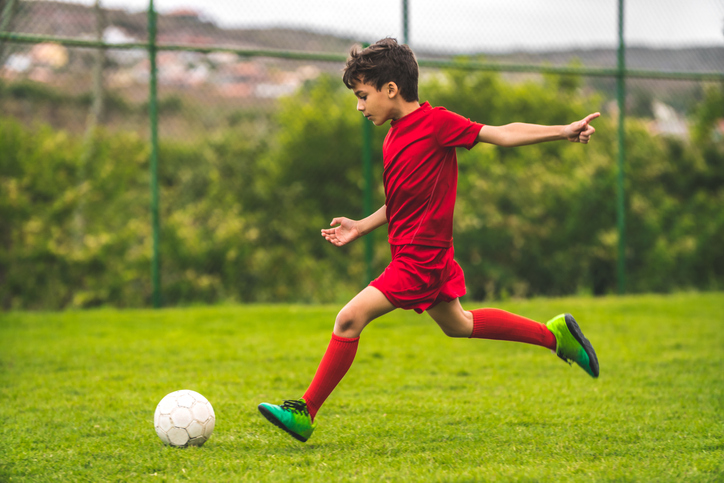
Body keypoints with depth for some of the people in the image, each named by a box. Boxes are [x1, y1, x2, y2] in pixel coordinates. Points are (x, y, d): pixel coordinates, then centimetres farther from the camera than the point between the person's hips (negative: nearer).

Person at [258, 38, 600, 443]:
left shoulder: (434, 122, -14)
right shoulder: (396, 137, 11)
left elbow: (500, 134, -13)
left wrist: (563, 132, -18)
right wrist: (361, 227, 16)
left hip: (420, 258, -10)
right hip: (420, 254, 10)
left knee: (350, 318, -14)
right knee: (457, 324, 25)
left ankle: (306, 414, -9)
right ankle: (555, 334, 34)